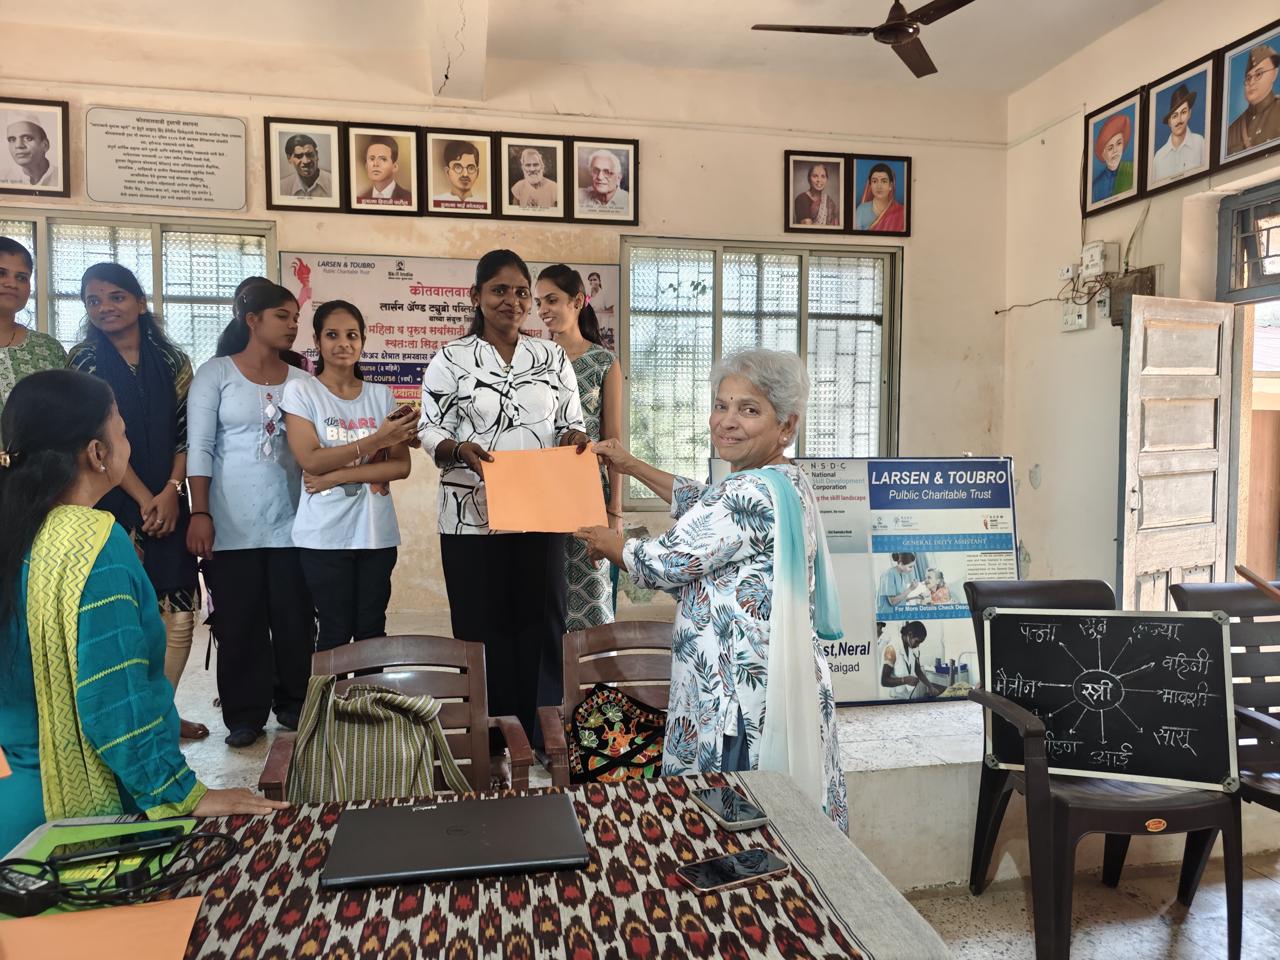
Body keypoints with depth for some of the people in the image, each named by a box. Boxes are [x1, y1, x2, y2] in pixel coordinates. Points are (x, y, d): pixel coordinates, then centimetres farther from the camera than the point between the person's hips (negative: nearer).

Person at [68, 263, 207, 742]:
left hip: (167, 506, 3)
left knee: (178, 618, 2)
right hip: (111, 506, -2)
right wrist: (143, 499, -10)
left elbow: (185, 433, 5)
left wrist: (171, 492, -8)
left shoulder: (172, 362, 9)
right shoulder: (82, 361, 3)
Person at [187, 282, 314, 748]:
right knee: (239, 621, 4)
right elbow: (199, 447, -5)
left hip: (290, 520, 2)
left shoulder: (300, 379, 8)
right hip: (231, 521, -2)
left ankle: (294, 704, 21)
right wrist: (199, 513, -11)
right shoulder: (215, 373, 0)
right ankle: (245, 713, 17)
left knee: (296, 618, 5)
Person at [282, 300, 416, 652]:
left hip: (376, 532, 3)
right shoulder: (300, 390, 0)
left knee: (372, 631, 7)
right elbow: (311, 460, -12)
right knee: (336, 632, 2)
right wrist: (377, 439, -17)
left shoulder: (381, 395, 7)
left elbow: (401, 465, -1)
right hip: (324, 535, -3)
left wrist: (337, 477, -13)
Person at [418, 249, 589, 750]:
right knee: (482, 627, 4)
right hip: (472, 516, -2)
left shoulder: (552, 357, 10)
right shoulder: (450, 359, 2)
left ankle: (542, 733, 18)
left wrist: (574, 438, -10)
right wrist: (460, 450, -20)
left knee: (542, 623, 5)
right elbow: (430, 431, 0)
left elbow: (571, 424, 13)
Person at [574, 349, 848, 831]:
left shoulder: (751, 493, -21)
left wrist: (608, 543, 7)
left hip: (744, 696, -10)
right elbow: (706, 506, 25)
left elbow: (666, 563, -14)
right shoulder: (788, 481, 10)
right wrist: (632, 466, 28)